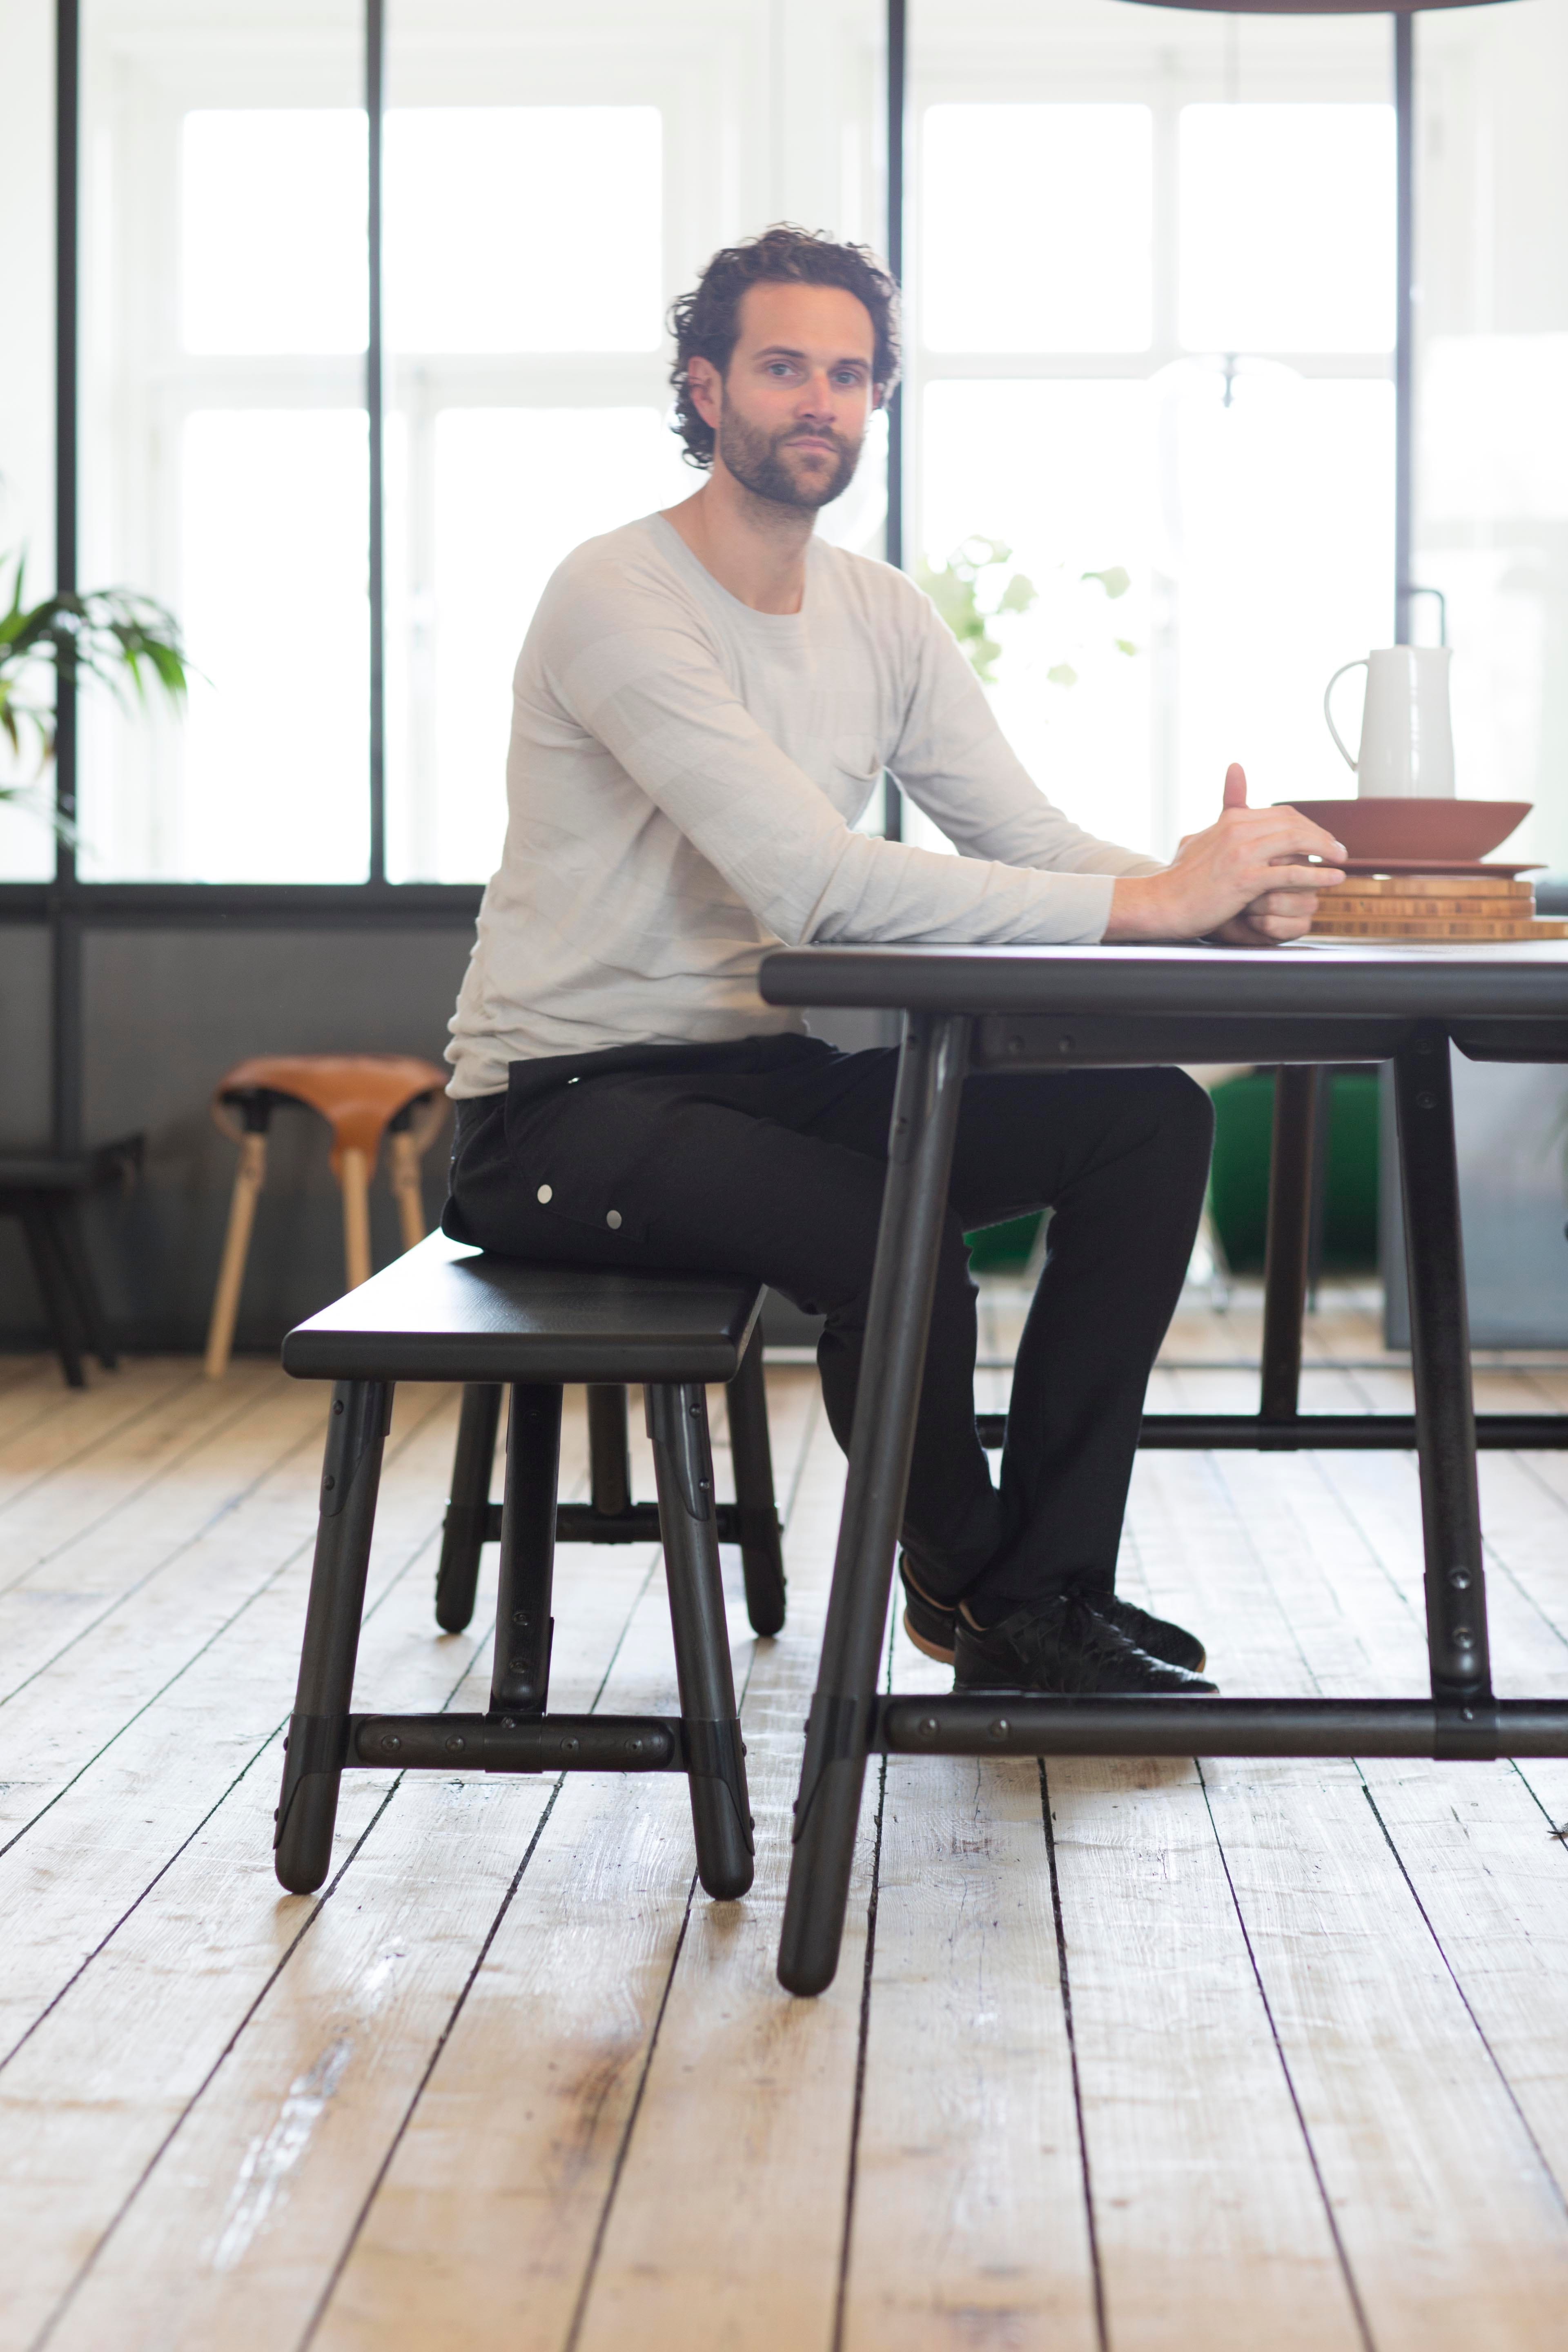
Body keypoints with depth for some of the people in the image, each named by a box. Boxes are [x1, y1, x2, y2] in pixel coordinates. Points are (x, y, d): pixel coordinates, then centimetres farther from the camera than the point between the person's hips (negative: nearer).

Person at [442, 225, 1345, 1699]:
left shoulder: (881, 615, 11)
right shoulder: (618, 600, -16)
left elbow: (1032, 842, 3)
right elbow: (817, 883, -28)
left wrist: (1218, 893, -19)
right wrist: (1149, 901, -29)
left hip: (775, 1069, 8)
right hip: (566, 1108, -8)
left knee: (1150, 1119, -8)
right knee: (895, 1239, -33)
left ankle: (1042, 1601, -4)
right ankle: (966, 1581, 0)